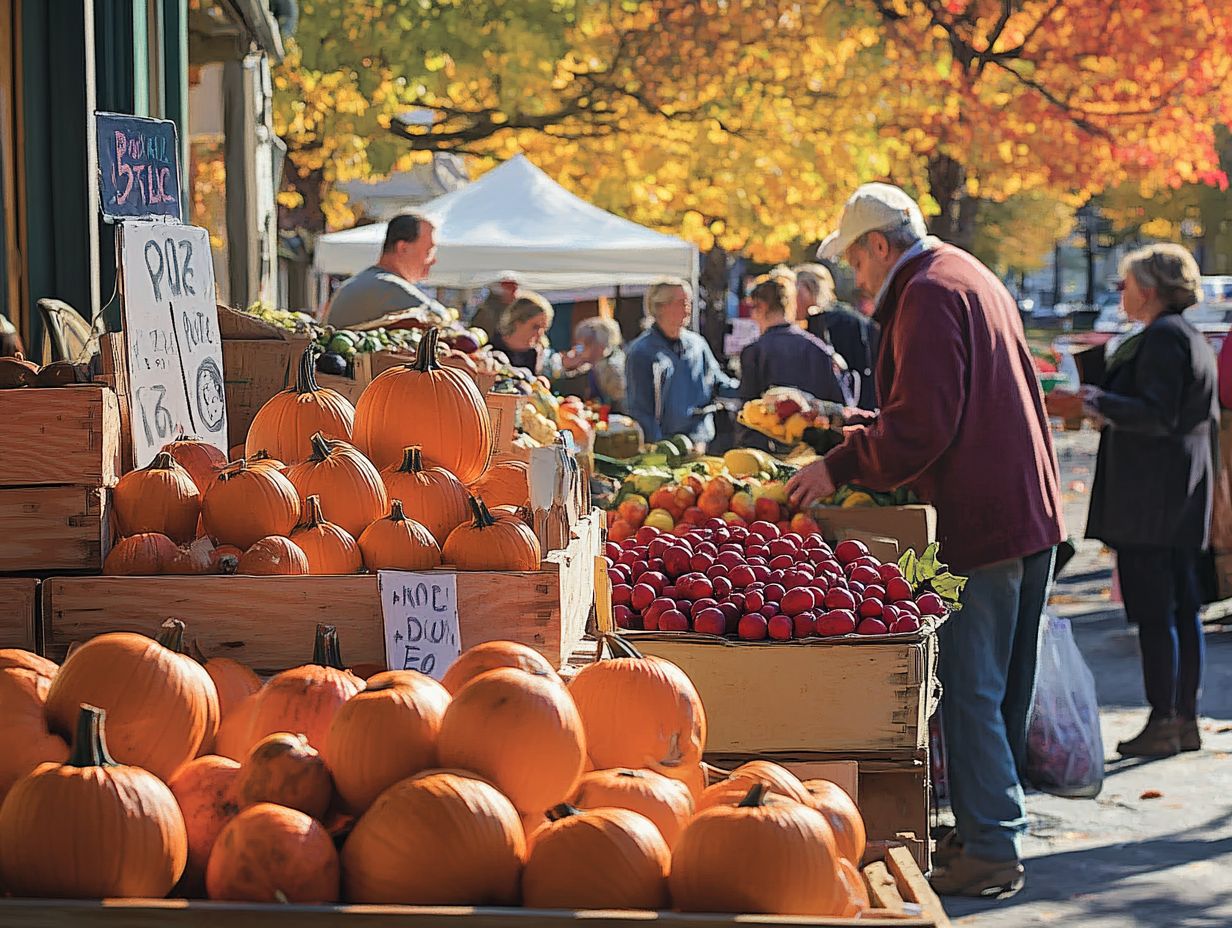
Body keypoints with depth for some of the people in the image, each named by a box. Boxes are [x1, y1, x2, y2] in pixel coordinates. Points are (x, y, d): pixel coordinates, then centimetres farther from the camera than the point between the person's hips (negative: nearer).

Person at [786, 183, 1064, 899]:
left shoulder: (929, 294, -13)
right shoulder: (969, 276, 19)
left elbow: (922, 424, -20)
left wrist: (840, 469, -12)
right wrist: (863, 434, 22)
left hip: (981, 521, -10)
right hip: (1029, 512, 10)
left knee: (969, 692, -7)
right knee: (1000, 688, 15)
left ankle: (991, 849, -5)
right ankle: (997, 823, 23)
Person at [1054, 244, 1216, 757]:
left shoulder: (1161, 338, -14)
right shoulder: (1194, 339, 17)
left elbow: (1158, 415, -21)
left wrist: (1104, 403, -13)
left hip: (1149, 498, -10)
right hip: (1184, 494, 10)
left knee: (1152, 610, -7)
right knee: (1182, 608, 11)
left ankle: (1162, 723, -5)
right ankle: (1185, 718, 15)